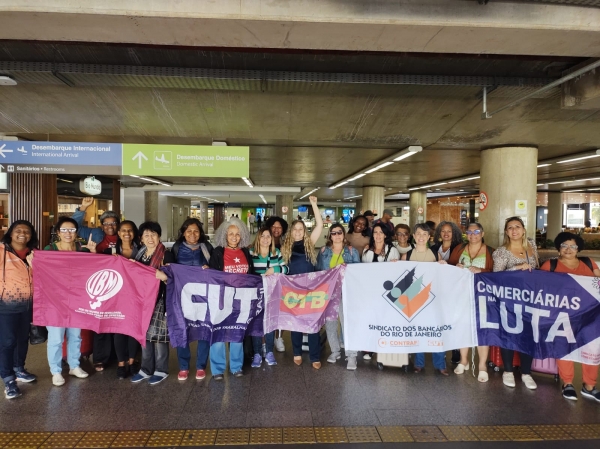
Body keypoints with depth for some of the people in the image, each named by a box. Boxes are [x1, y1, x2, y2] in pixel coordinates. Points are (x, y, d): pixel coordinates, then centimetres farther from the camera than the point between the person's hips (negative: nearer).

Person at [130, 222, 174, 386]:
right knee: (144, 334, 11)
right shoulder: (140, 254, 12)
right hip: (142, 299, 6)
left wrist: (162, 275, -26)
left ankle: (161, 370, 13)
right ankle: (146, 369, 23)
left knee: (158, 334, -1)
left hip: (159, 300, -6)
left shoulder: (166, 254, -7)